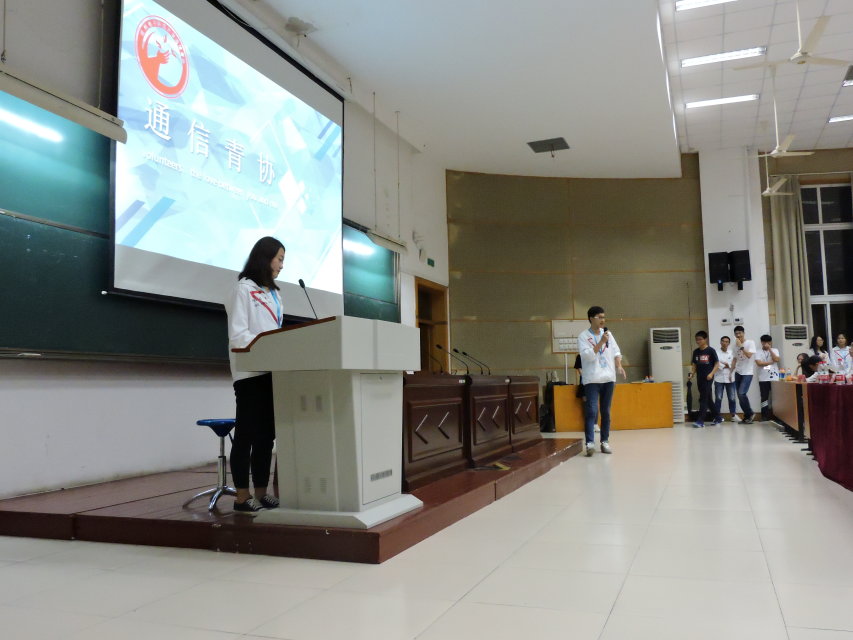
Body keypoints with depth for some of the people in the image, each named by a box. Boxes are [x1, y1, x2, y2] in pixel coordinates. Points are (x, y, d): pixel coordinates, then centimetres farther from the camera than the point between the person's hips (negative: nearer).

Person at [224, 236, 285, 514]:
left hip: (272, 370, 8)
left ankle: (261, 491, 15)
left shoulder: (274, 294, 22)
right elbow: (237, 335, -13)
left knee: (267, 433, 8)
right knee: (247, 433, -4)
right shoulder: (243, 289, -3)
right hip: (250, 371, -8)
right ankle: (242, 497, 2)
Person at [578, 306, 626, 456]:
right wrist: (601, 342, -17)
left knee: (606, 411, 10)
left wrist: (619, 366, -2)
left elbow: (616, 351, 13)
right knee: (591, 411, -12)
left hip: (608, 377, 5)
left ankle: (605, 441, 17)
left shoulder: (607, 333, 10)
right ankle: (590, 443, -17)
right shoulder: (583, 336, -4)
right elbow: (588, 355, -14)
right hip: (592, 379, -5)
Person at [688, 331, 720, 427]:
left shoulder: (710, 351, -6)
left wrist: (711, 374, -16)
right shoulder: (696, 352, 10)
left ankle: (700, 421, -12)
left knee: (703, 399, -10)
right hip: (699, 378, 6)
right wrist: (692, 373, -1)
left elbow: (717, 364, -4)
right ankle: (718, 417, 27)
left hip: (708, 378, -6)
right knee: (708, 399, 13)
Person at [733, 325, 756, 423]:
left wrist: (741, 346, -19)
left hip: (747, 373, -6)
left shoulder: (750, 343, -6)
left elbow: (749, 355, -21)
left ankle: (750, 413, 2)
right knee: (740, 395, 4)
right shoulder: (735, 345, 12)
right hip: (738, 373, 6)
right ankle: (747, 416, 14)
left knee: (741, 394, -17)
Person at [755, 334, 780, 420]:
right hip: (763, 379, 0)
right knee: (764, 397, 3)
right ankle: (765, 416, 7)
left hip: (774, 378, 1)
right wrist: (771, 362, -5)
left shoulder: (775, 350, 10)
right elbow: (759, 363, -10)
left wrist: (770, 349, -7)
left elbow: (776, 359, -8)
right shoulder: (759, 353, 5)